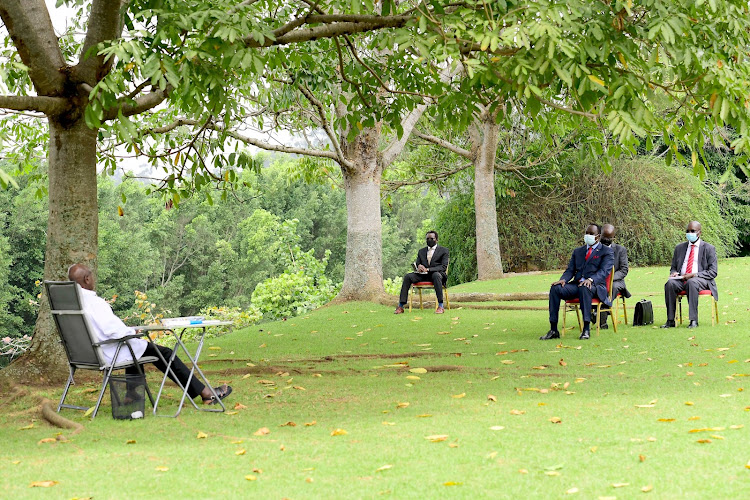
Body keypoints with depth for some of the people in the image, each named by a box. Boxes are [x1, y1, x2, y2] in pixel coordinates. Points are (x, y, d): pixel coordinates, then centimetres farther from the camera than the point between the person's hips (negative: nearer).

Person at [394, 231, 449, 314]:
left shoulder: (443, 250, 5)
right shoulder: (421, 251, 21)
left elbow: (443, 267, -7)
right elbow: (416, 264, 17)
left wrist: (428, 269, -21)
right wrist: (418, 266, -11)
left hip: (436, 274, -4)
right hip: (423, 276, 4)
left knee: (436, 275, -41)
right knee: (408, 277, -22)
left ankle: (440, 306, -42)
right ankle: (400, 306, -27)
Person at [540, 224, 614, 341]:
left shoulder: (606, 251, 8)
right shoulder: (578, 251, 25)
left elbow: (604, 271, -8)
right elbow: (570, 270, 16)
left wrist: (591, 279, -29)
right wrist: (563, 279, -9)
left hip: (595, 286, -5)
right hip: (576, 285, 5)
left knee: (584, 288, -41)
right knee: (555, 288, -23)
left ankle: (586, 329, -38)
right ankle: (553, 330, -25)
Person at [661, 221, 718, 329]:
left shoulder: (709, 248, 5)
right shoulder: (680, 248, 19)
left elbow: (713, 272, -2)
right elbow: (673, 267, 24)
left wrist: (694, 275, -15)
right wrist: (673, 273, -3)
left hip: (700, 280, -4)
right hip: (681, 280, 4)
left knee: (691, 282, -39)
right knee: (670, 283, -29)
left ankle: (693, 320, -38)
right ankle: (670, 321, -29)